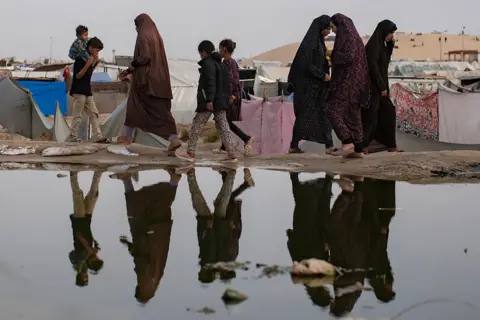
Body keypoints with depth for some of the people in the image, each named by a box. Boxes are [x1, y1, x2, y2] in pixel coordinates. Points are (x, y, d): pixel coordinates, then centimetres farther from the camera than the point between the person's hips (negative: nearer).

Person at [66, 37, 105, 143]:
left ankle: (97, 136, 0)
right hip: (79, 91, -9)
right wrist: (88, 64, -24)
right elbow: (78, 75, -15)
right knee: (78, 115, -7)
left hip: (87, 91, 9)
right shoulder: (80, 59, -12)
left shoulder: (91, 59, 12)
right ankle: (72, 137, -2)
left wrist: (96, 63, 9)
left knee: (94, 113, 3)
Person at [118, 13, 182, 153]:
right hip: (159, 78, 7)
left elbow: (144, 56, -21)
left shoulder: (143, 36, -8)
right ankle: (174, 139, -14)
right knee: (162, 109, 1)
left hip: (145, 78, -7)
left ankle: (128, 136, 19)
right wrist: (131, 70, 23)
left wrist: (130, 68, -5)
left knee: (133, 105, 10)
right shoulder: (157, 37, 17)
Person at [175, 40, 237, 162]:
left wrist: (209, 100, -23)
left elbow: (210, 82, -19)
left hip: (209, 102, -8)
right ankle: (231, 155, -1)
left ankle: (190, 153, 2)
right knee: (223, 127, 5)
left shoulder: (208, 63, -10)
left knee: (197, 125, 0)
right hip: (221, 101, 8)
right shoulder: (220, 64, 17)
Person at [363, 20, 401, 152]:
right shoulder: (374, 44, -17)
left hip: (378, 85, 10)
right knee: (370, 117, -5)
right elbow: (373, 65, -22)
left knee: (388, 113, 11)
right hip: (373, 85, -10)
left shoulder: (380, 43, 13)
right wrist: (382, 86, -20)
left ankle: (390, 145, 15)